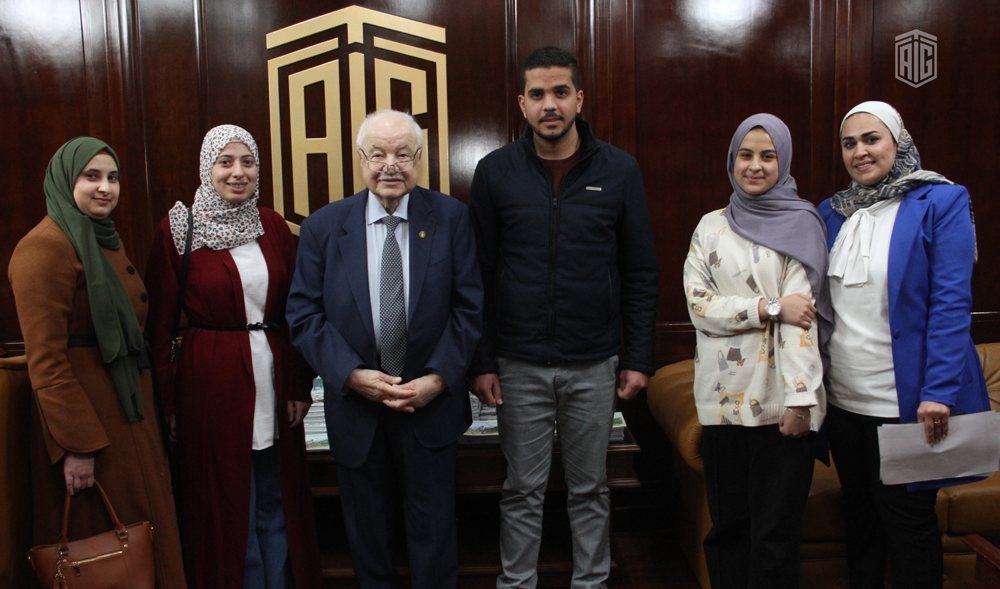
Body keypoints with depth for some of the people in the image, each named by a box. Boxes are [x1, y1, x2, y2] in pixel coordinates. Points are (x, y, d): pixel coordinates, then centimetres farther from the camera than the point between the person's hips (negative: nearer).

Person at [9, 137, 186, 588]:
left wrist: (153, 401, 12)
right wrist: (75, 445, -20)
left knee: (144, 528, 17)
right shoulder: (44, 246, -14)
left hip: (130, 406, 9)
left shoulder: (107, 240, 13)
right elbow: (45, 360, -19)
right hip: (84, 412, -9)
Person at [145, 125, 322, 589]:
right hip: (211, 381, -3)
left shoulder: (272, 227, 6)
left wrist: (300, 384, 3)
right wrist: (168, 400, -6)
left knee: (278, 503, 13)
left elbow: (294, 311, 8)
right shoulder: (177, 230, -4)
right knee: (226, 504, 9)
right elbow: (161, 324, -3)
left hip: (273, 376, 3)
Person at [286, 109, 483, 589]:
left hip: (432, 403, -1)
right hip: (355, 405, 1)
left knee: (433, 531, 15)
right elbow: (304, 315, -4)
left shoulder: (451, 218, -5)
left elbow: (470, 307, -6)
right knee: (367, 531, 20)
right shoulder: (323, 227, -3)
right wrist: (352, 375, -15)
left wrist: (439, 377, -15)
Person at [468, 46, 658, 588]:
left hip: (594, 365, 1)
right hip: (519, 365, 0)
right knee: (522, 490, 12)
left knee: (590, 488, 14)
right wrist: (482, 361, -2)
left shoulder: (619, 170, 0)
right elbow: (479, 275, 1)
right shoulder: (495, 172, 0)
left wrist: (639, 358, 0)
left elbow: (640, 274, 3)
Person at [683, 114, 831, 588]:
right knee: (727, 526, 9)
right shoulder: (711, 227, 12)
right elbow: (698, 305, 1)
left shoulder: (800, 224, 2)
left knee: (776, 532, 0)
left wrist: (799, 400, -15)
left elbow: (802, 317, -7)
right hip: (723, 397, 3)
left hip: (780, 401, -3)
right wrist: (770, 307, -11)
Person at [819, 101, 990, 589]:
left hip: (905, 399, -5)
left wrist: (939, 392, -19)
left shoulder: (941, 201, -6)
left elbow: (951, 304, -12)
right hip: (843, 398, 5)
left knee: (906, 519, 5)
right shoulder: (831, 212, 9)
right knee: (858, 512, 17)